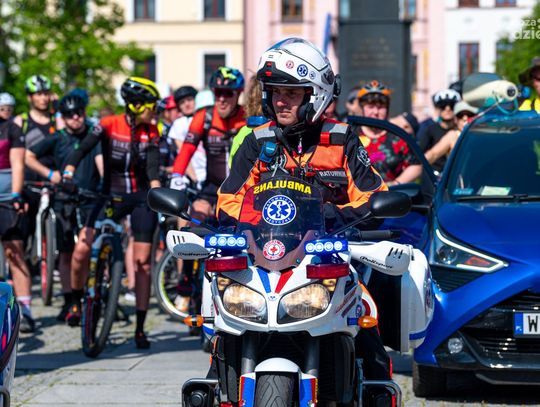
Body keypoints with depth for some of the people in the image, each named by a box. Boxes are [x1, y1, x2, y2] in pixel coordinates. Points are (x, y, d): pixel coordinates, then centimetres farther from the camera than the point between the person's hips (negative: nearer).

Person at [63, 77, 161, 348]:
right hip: (110, 195, -1)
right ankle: (75, 301, 8)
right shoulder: (109, 125, -6)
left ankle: (140, 329, 3)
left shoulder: (151, 132, 1)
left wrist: (155, 186, -35)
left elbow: (153, 163, -15)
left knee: (142, 262, -5)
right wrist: (67, 172, -37)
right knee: (82, 249, -19)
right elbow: (84, 147, -19)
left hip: (140, 198, 1)